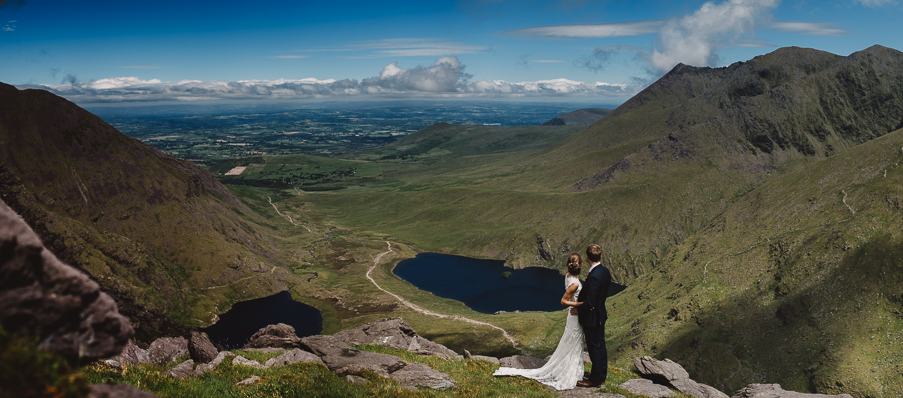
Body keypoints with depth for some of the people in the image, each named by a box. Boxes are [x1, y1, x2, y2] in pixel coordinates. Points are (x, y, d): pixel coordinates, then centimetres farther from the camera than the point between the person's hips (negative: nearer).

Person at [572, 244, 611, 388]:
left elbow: (589, 303, -28)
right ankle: (602, 374, 37)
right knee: (600, 345, 21)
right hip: (601, 313, 9)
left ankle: (596, 379, 20)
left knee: (595, 348, 5)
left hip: (592, 317, -9)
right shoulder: (605, 271, -2)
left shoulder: (593, 277, -30)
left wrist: (578, 309, -12)